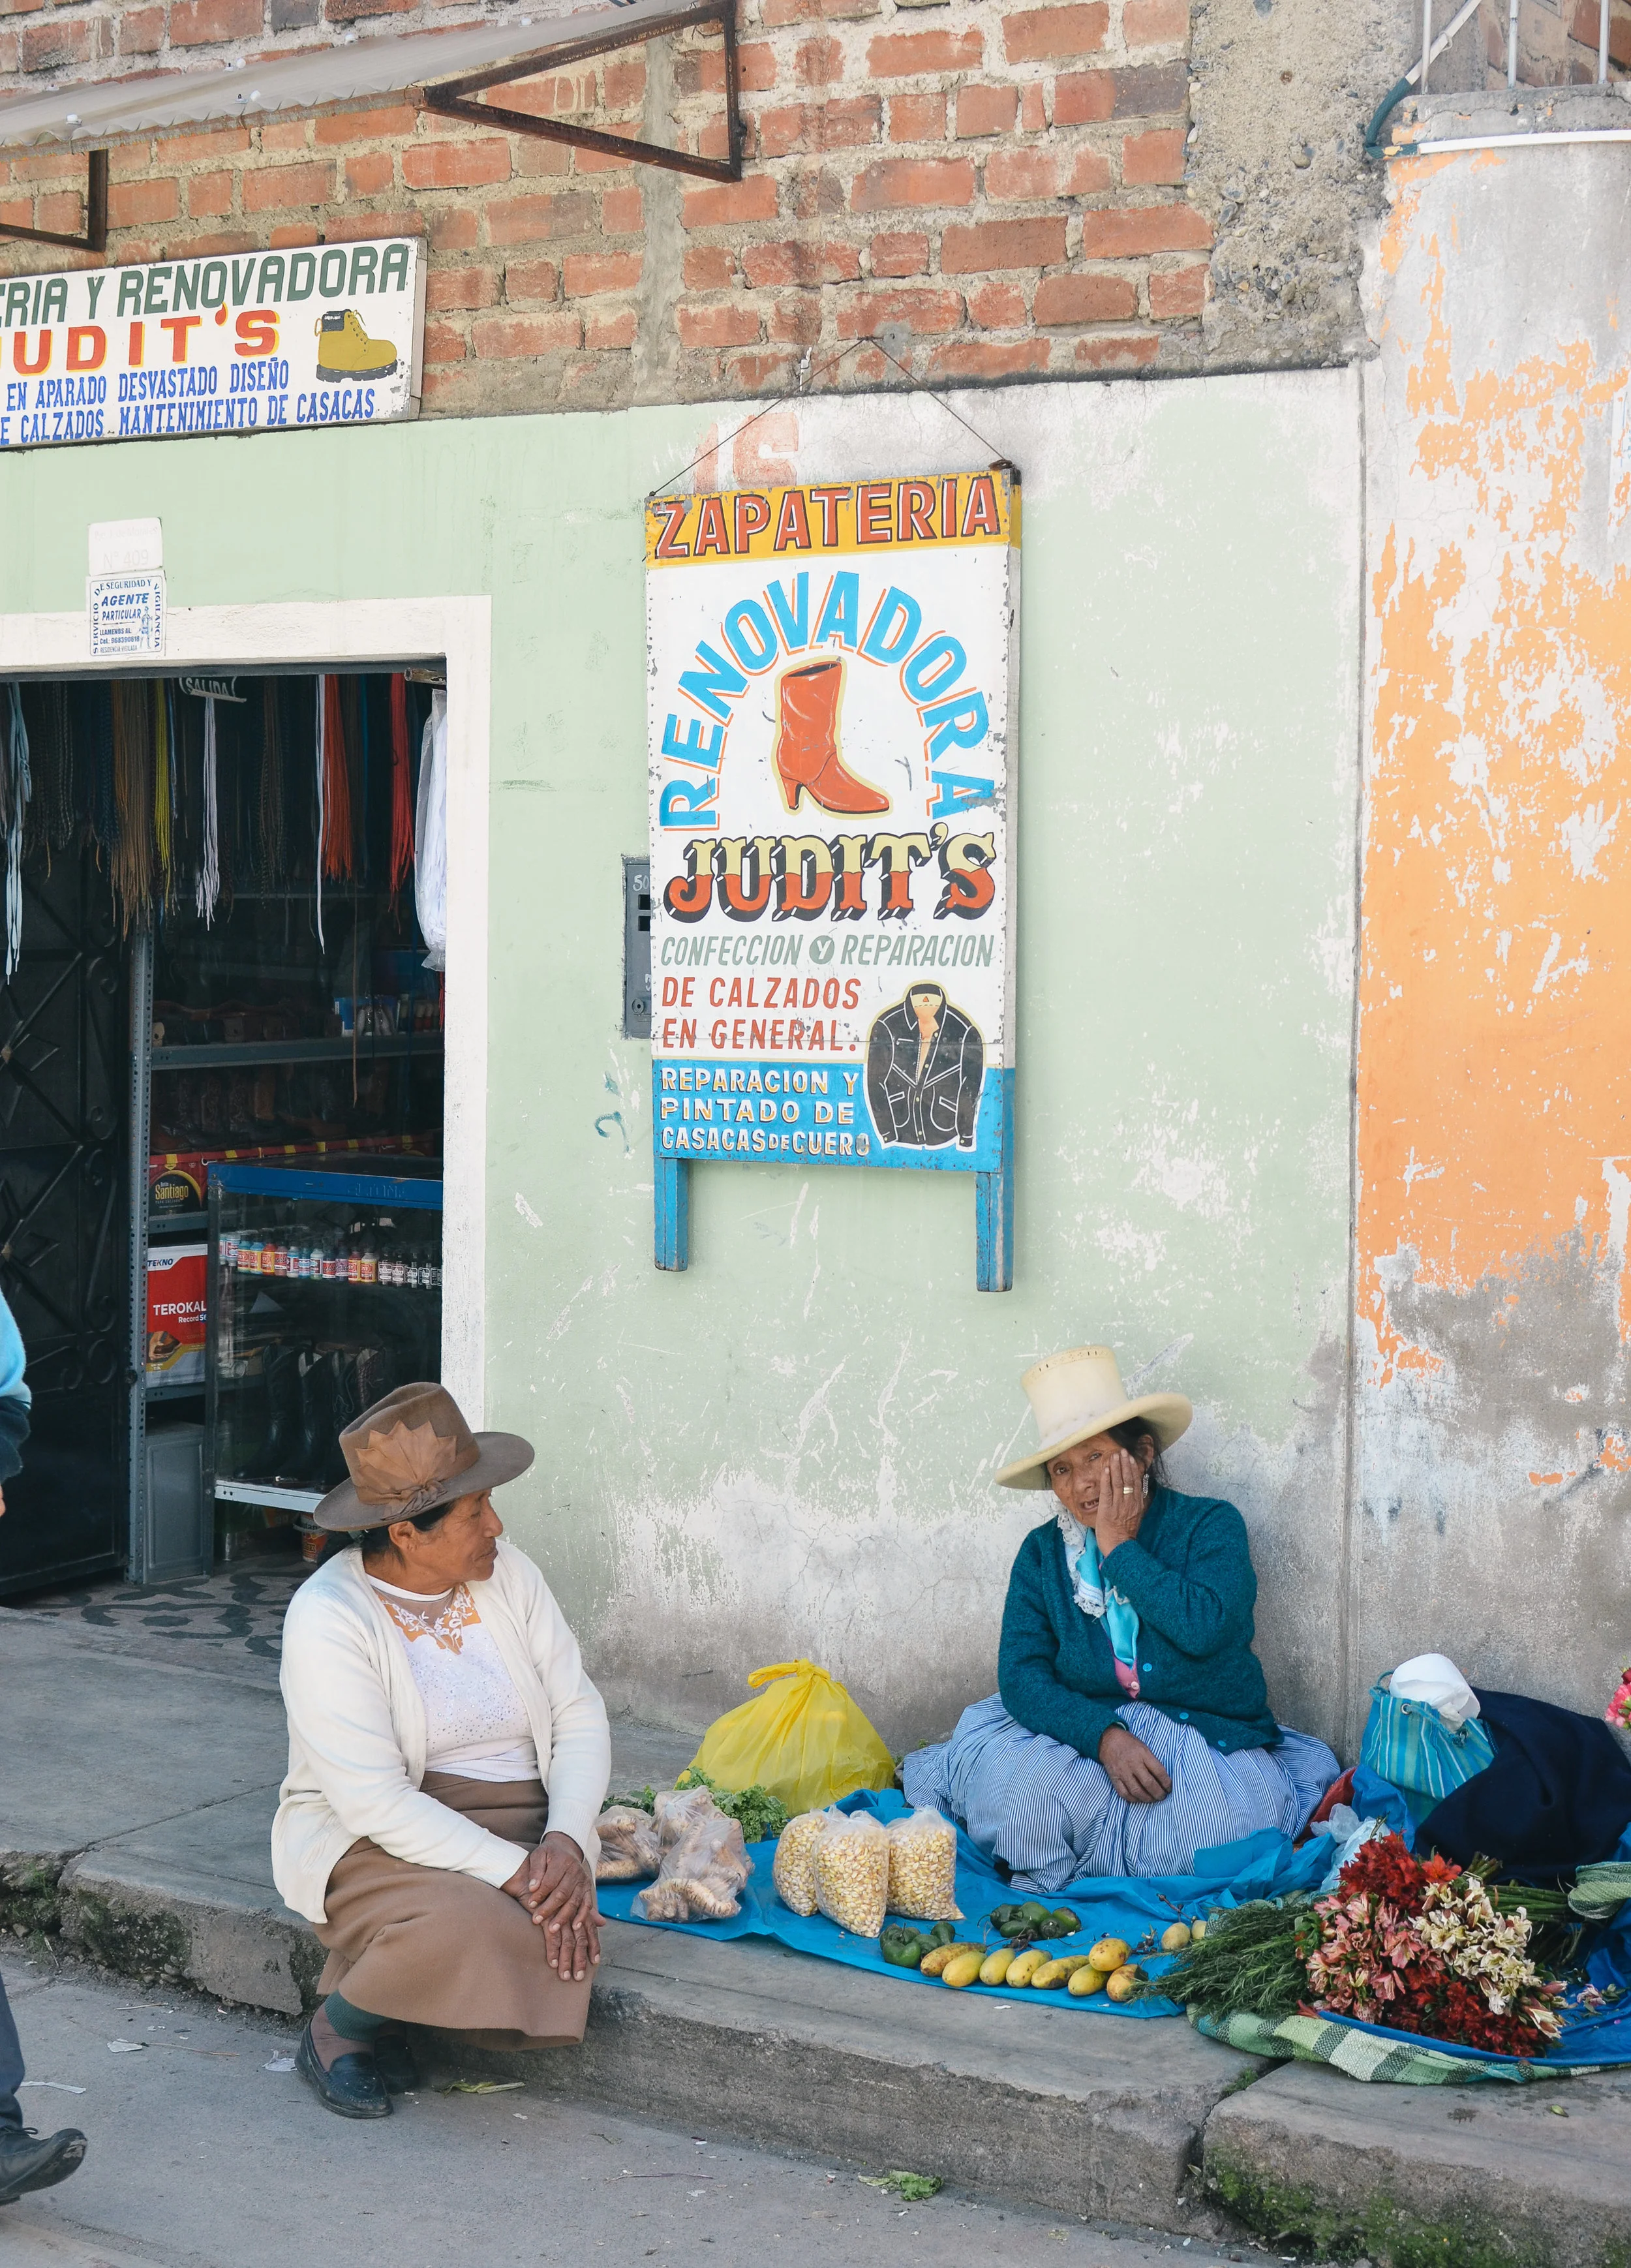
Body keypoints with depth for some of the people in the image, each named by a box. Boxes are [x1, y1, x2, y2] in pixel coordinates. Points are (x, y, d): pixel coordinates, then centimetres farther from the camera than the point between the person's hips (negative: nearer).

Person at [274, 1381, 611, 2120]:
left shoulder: (506, 1572, 2)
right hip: (371, 1841, -5)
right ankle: (337, 2027, -4)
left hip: (521, 1829, 5)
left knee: (560, 1948, -26)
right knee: (459, 1931, -36)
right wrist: (514, 1873, -27)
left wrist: (568, 1840, -16)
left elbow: (580, 1714, 3)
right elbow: (375, 1802, -21)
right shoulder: (329, 1617, -16)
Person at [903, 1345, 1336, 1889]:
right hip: (1087, 1735, 2)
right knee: (1022, 1786, -28)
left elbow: (1206, 1628, -23)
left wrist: (1118, 1546, -14)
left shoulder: (1210, 1525, -4)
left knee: (1197, 1833, -31)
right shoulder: (1042, 1553, 6)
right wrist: (1106, 1738, -24)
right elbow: (1022, 1675, -6)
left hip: (1210, 1745, -2)